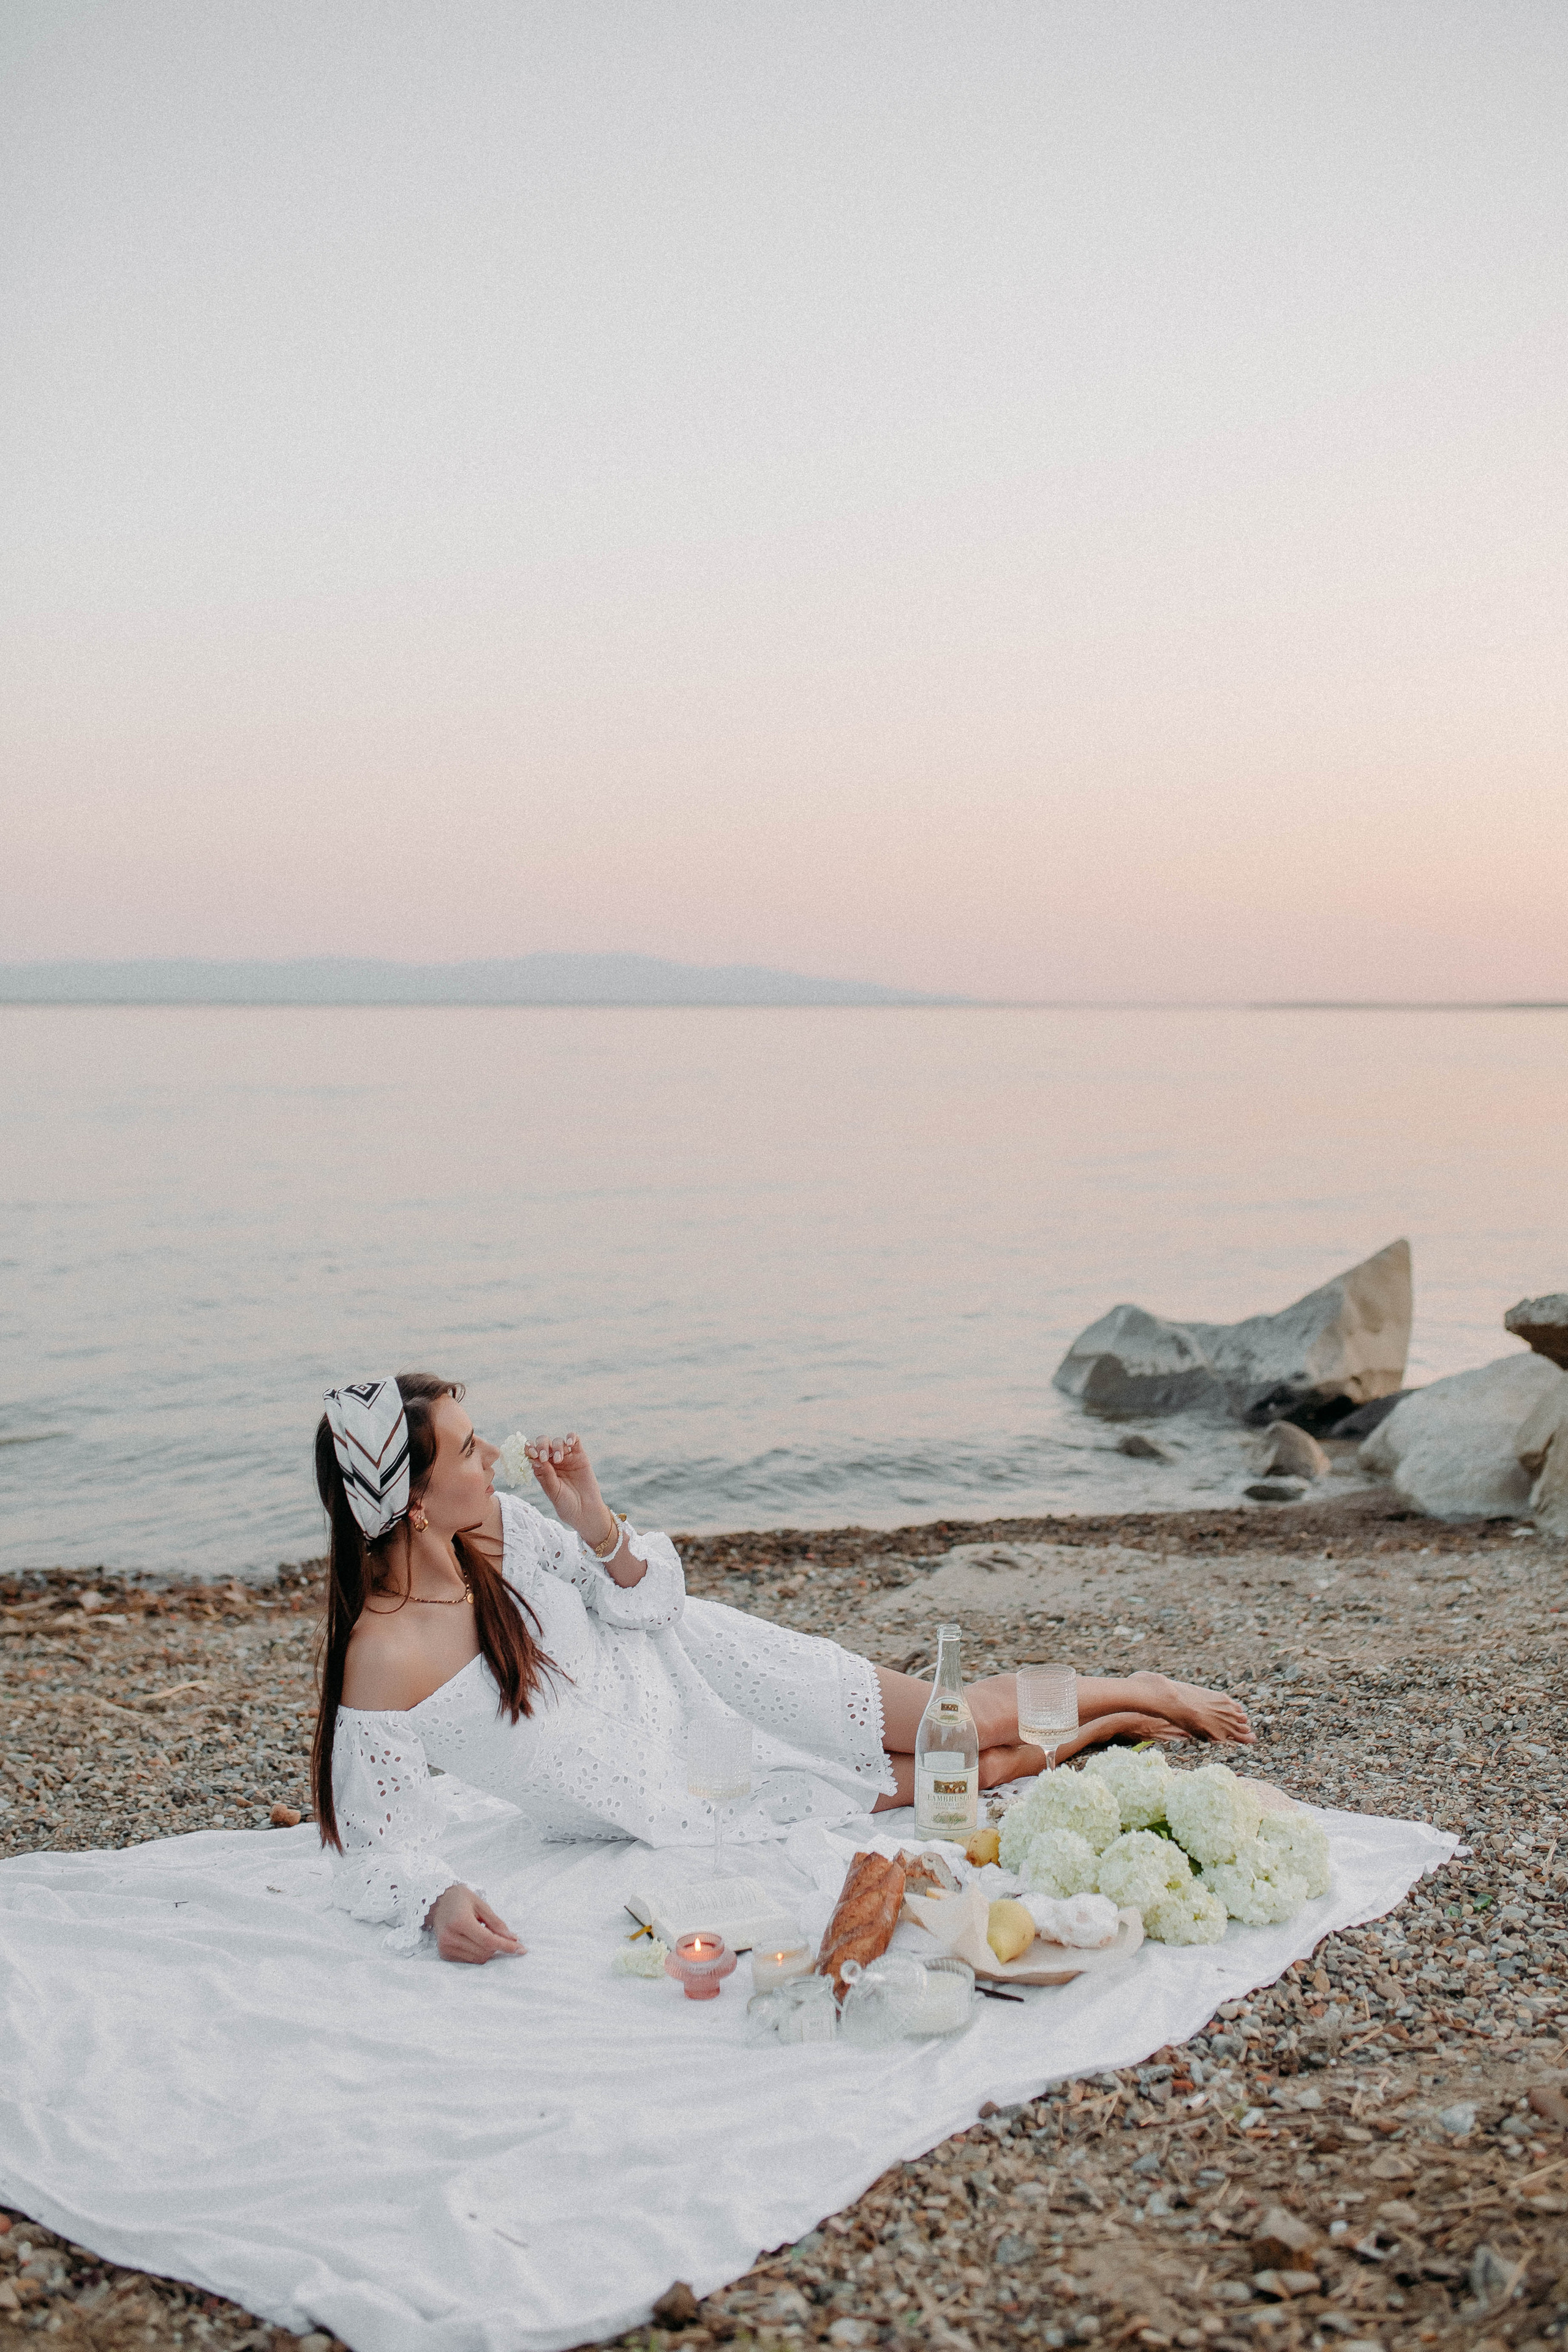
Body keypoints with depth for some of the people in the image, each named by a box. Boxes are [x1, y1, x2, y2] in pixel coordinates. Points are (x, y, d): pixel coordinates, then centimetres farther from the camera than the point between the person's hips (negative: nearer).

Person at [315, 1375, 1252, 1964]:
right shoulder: (382, 1667, -31)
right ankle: (1097, 1732, 29)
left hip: (690, 1664, 3)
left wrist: (595, 1525, -22)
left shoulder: (499, 1525, -16)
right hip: (687, 1802, -3)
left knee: (966, 1724, 4)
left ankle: (1139, 1692, 30)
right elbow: (383, 1847, -22)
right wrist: (439, 1902, -43)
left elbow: (654, 1600, -3)